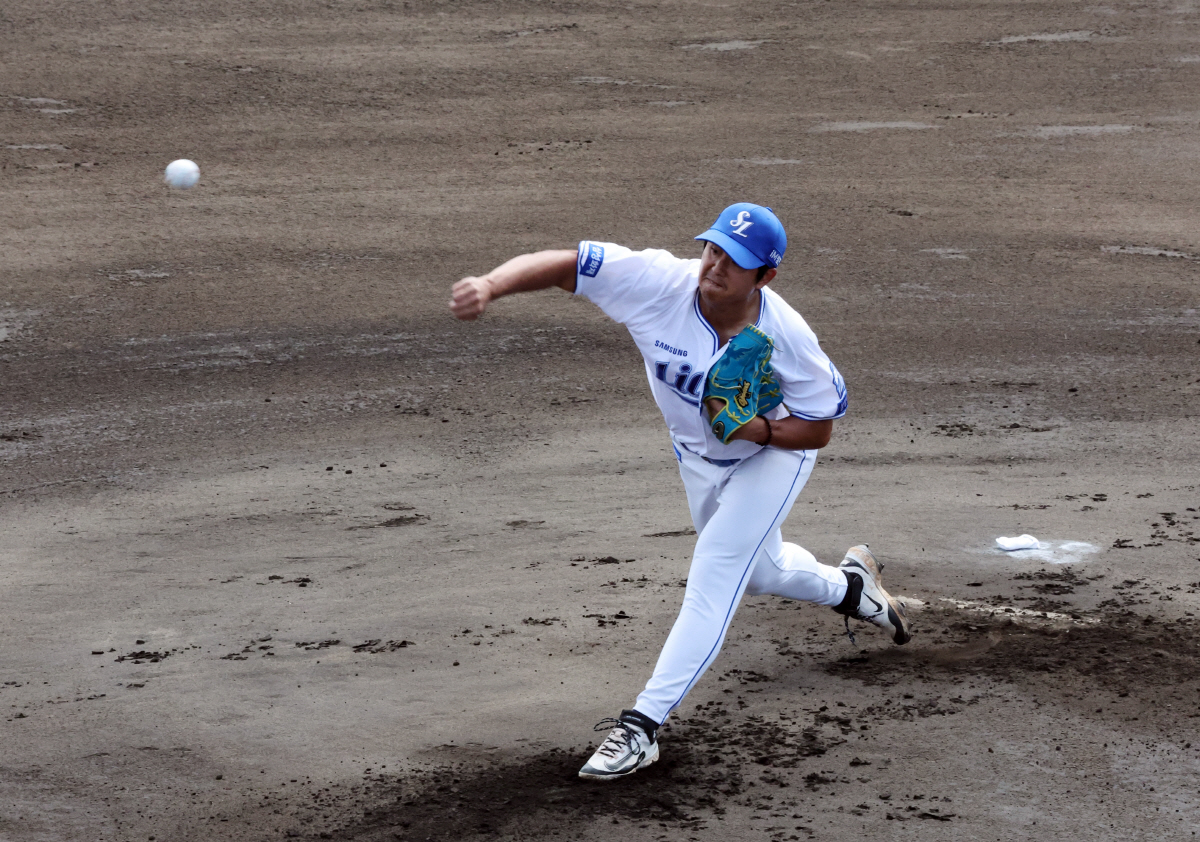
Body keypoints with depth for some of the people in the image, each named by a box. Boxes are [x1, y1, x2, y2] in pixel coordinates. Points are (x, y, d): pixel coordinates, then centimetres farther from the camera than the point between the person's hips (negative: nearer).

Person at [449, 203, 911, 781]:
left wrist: (758, 429, -39)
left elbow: (818, 429, -21)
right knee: (758, 570, 26)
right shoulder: (657, 282, -34)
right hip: (698, 458, 5)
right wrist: (489, 286, -54)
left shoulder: (787, 338, -35)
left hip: (773, 453, -4)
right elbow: (561, 265, -36)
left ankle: (642, 727, -16)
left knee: (714, 575, -18)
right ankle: (848, 587, 59)